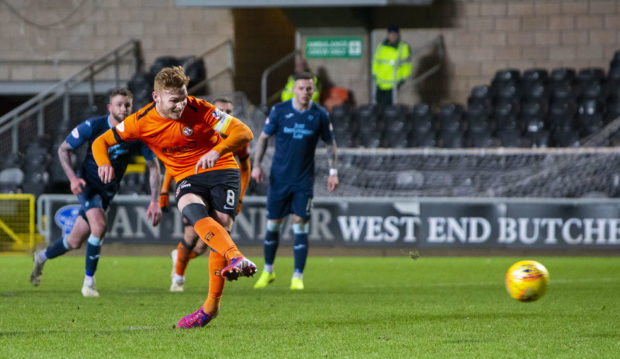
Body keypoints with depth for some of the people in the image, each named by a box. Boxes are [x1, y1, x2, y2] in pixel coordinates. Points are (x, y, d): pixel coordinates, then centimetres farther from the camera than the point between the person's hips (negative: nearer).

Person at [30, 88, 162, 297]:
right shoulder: (93, 126, -18)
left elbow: (153, 166, -7)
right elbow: (63, 149, -6)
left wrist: (155, 201, -16)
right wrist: (73, 177, -21)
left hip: (108, 190, 4)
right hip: (87, 184, -4)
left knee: (75, 242, 10)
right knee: (99, 226, -28)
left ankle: (41, 257, 41)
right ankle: (89, 282, -12)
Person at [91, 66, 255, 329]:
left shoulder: (198, 109, -15)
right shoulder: (142, 122, -9)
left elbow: (243, 132, -16)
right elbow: (101, 142, 0)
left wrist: (217, 151, -35)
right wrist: (104, 163, -24)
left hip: (221, 170, -1)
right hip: (187, 178, 1)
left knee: (220, 227, -16)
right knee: (192, 209, -32)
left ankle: (211, 305, -5)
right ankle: (237, 259, -55)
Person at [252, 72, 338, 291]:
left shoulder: (320, 115, -3)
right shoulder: (279, 111, -5)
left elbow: (330, 143, 8)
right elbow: (264, 137, 4)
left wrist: (333, 171, 0)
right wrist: (257, 165, -5)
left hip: (304, 180, 0)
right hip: (279, 177, 0)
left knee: (300, 224, -8)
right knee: (273, 223, 6)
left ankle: (298, 277, -4)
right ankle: (268, 271, 24)